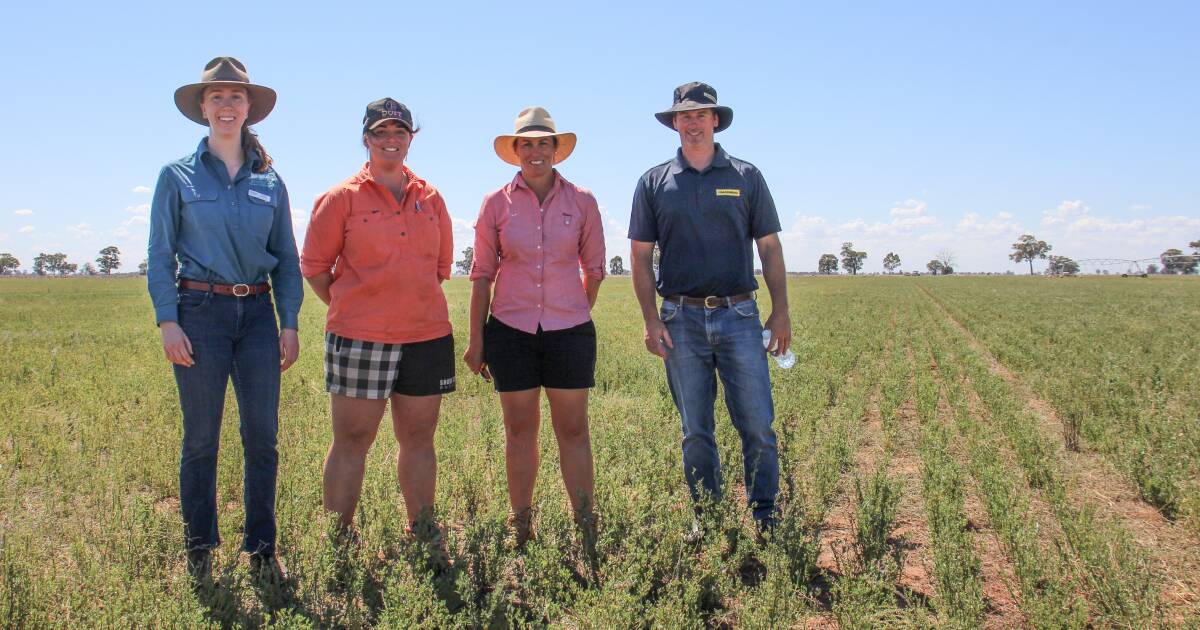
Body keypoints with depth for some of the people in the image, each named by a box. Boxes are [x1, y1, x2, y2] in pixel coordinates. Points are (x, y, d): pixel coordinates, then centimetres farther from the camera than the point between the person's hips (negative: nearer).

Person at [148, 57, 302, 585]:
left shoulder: (270, 182, 10)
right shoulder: (178, 176, 4)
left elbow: (287, 259, 11)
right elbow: (160, 255, 1)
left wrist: (289, 323, 3)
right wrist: (167, 321, -9)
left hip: (257, 313, 2)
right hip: (200, 310, -2)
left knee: (263, 437, 3)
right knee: (201, 438, 4)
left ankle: (261, 548, 16)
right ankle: (199, 551, 18)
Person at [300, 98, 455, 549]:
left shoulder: (431, 199, 10)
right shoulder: (342, 199, 0)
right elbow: (314, 267, 3)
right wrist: (352, 310, 3)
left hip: (427, 336, 4)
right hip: (360, 341, -3)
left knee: (419, 439, 11)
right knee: (352, 441, 3)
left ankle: (423, 534, 23)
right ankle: (340, 539, 14)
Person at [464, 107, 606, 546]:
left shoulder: (582, 202, 2)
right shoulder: (496, 204, 2)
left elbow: (594, 268, 12)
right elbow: (482, 274, 4)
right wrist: (476, 340, 3)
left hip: (569, 332, 0)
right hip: (511, 330, 0)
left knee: (573, 430, 4)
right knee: (520, 430, 8)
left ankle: (586, 527, 13)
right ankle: (521, 528, 20)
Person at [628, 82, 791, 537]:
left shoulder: (745, 176, 8)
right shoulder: (654, 182, 8)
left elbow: (769, 247, 8)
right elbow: (641, 256, 6)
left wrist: (781, 312, 1)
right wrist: (651, 321, -3)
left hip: (739, 316, 0)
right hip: (681, 320, 0)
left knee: (757, 424, -1)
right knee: (695, 430, 7)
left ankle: (765, 518, 12)